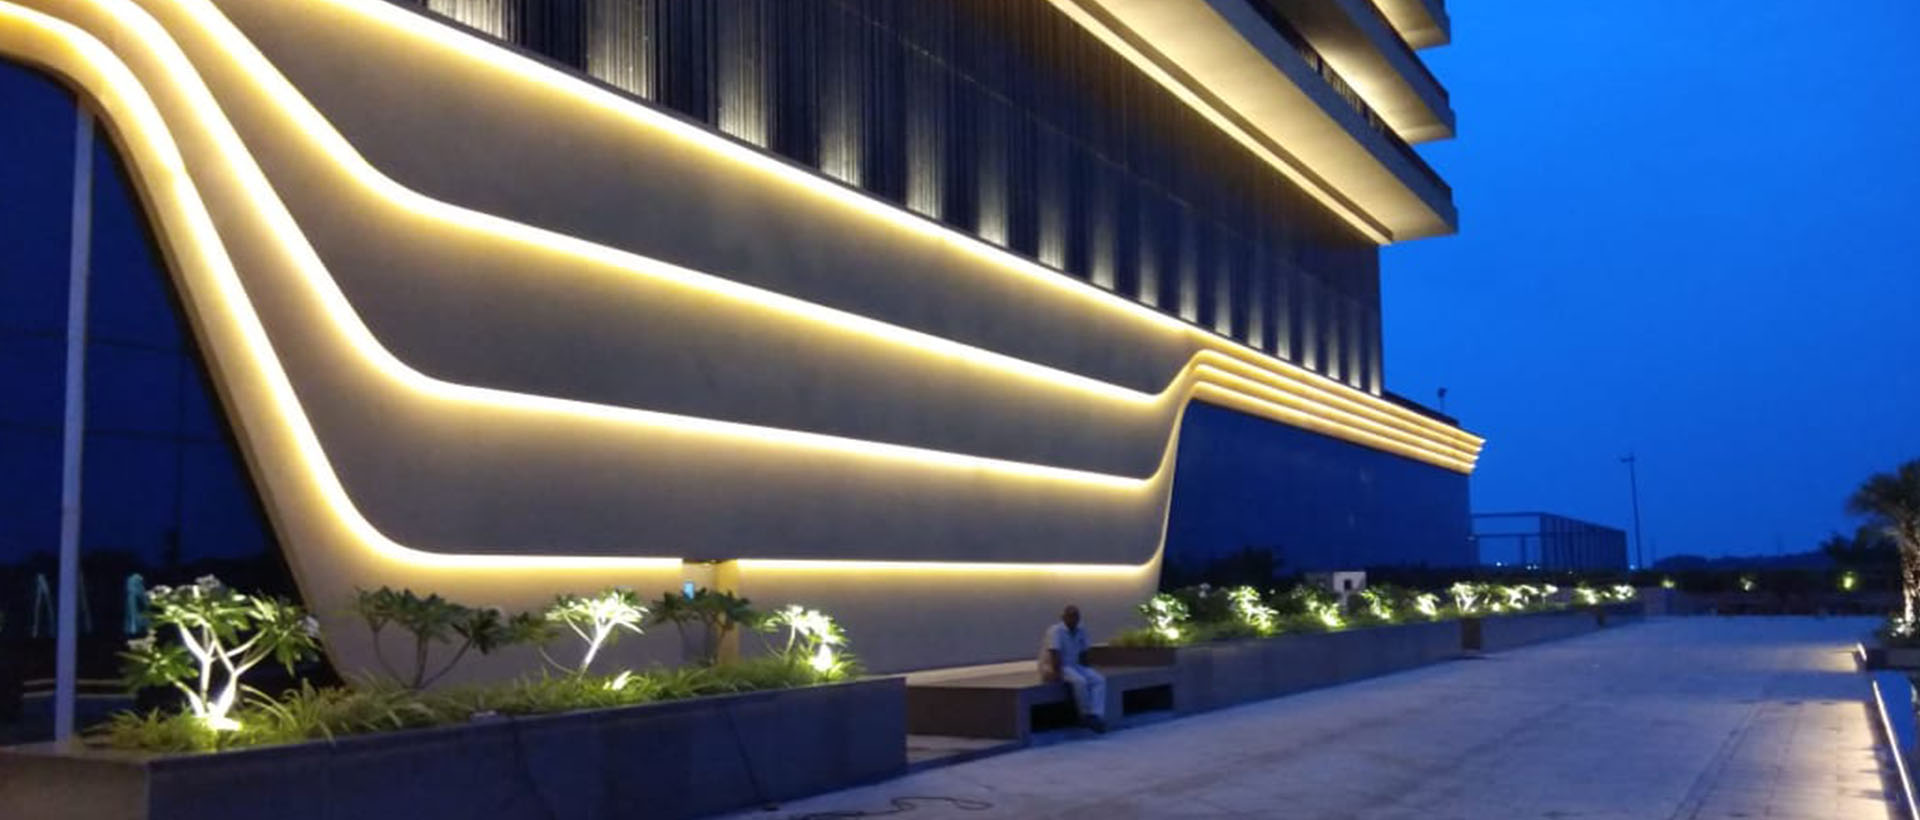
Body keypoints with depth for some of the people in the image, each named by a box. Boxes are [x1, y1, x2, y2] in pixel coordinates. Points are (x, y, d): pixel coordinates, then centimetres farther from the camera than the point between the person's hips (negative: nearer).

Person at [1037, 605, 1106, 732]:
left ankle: (1096, 715, -24)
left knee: (1099, 680, -12)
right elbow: (1054, 654, -23)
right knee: (1080, 681, -33)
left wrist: (1085, 671, 7)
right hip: (1053, 667, -8)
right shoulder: (1056, 631, -15)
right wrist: (1058, 673, -29)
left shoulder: (1081, 632, 8)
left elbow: (1083, 654, 16)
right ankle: (1087, 715, -18)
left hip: (1073, 666, 8)